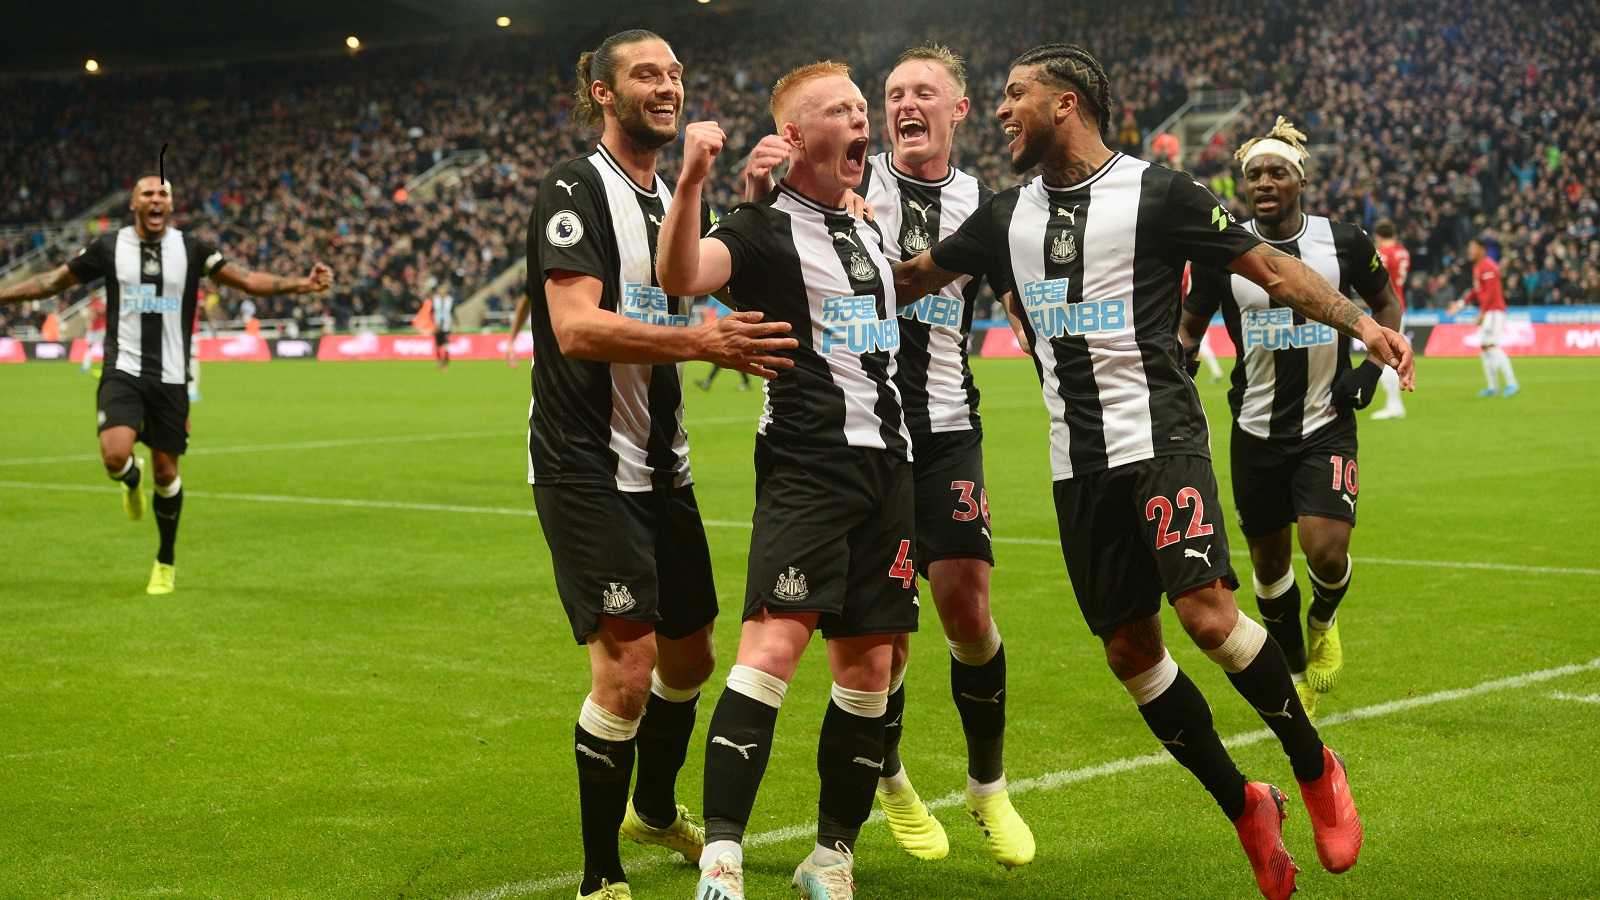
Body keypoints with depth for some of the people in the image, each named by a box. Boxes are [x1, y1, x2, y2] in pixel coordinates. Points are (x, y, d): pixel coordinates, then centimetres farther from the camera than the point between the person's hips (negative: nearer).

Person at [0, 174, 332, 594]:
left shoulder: (190, 249, 2)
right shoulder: (109, 247, 2)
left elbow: (247, 280, 1)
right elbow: (54, 281, 12)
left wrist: (302, 284, -11)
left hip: (170, 378, 1)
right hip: (123, 371, -1)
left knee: (166, 472, 4)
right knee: (115, 455, -23)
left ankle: (166, 563, 24)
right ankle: (132, 479, 17)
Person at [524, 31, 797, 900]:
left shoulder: (675, 197, 15)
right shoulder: (575, 191, -12)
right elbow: (577, 326, -24)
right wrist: (698, 341, -34)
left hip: (660, 464, 8)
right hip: (585, 464, -8)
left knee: (689, 657, 19)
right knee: (627, 665, -15)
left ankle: (656, 808, 44)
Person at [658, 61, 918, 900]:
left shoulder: (869, 232, 19)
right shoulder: (765, 226, -4)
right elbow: (680, 276, -26)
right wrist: (691, 182, -38)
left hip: (885, 462, 7)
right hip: (805, 463, -7)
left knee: (869, 667, 6)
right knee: (774, 645, -20)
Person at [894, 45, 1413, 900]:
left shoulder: (1158, 193, -3)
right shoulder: (1008, 215, 13)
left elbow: (1268, 266, -1)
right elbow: (913, 276, 24)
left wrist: (1358, 320, -14)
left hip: (1159, 436, -5)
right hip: (1077, 461, 6)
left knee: (1209, 613, -21)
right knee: (1128, 648, 3)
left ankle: (1314, 768, 3)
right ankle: (1243, 807, 19)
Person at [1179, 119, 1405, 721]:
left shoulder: (1344, 242, -3)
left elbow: (1385, 303, 14)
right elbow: (1191, 322, 11)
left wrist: (1372, 367, 0)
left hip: (1327, 425, -2)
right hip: (1257, 430, 2)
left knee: (1327, 552, -17)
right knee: (1268, 561, 10)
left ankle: (1323, 622, 20)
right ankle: (1295, 673, 34)